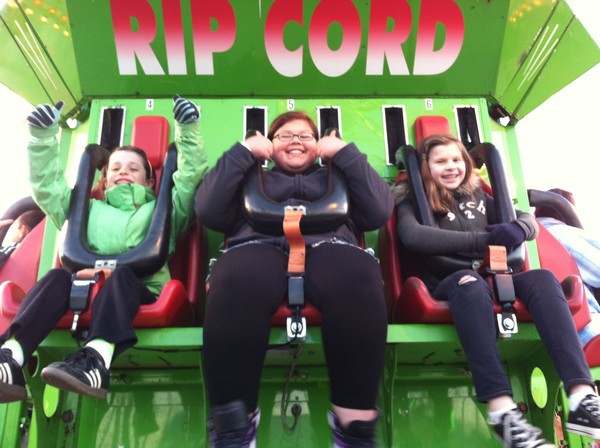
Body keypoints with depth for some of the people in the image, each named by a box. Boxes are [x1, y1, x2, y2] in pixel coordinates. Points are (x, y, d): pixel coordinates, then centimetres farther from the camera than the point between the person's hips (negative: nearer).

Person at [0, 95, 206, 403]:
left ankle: (95, 360, -58)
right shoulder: (90, 210, 34)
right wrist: (43, 137, 15)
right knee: (59, 276, -29)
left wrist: (188, 132, 9)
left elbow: (192, 180, 17)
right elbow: (47, 188, 24)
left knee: (122, 274, -34)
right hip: (89, 287, 2)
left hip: (141, 288, -2)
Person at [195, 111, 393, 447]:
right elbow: (209, 211, 12)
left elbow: (379, 212, 13)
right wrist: (244, 152, 12)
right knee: (237, 282, -39)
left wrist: (345, 153, 13)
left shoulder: (336, 177, 32)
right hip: (260, 245, 0)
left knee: (360, 279, -37)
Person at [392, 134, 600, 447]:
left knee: (541, 278, -24)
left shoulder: (476, 195, 22)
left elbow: (528, 221, 18)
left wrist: (517, 228, -9)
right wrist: (483, 239, -18)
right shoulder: (412, 199, 8)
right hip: (445, 285, -4)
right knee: (469, 281, -38)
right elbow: (413, 237, -15)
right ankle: (503, 412, -49)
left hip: (492, 276, 5)